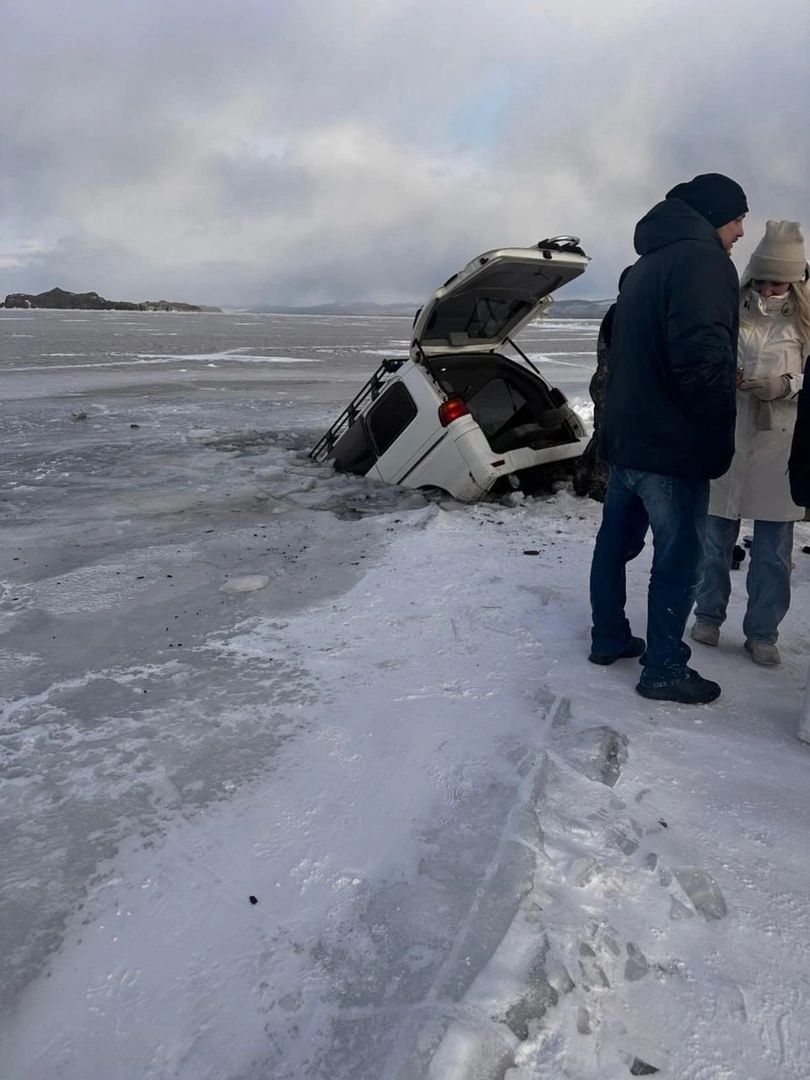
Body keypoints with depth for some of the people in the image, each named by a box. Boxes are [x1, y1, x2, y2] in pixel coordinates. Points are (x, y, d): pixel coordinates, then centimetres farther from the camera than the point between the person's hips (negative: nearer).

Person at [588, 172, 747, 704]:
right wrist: (720, 436, -13)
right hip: (673, 447, -9)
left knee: (617, 542, 16)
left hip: (625, 438, 10)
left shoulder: (646, 265, 17)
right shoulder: (702, 260, -14)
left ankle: (609, 638, 30)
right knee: (679, 559, 0)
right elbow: (703, 358, -26)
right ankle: (664, 671, 9)